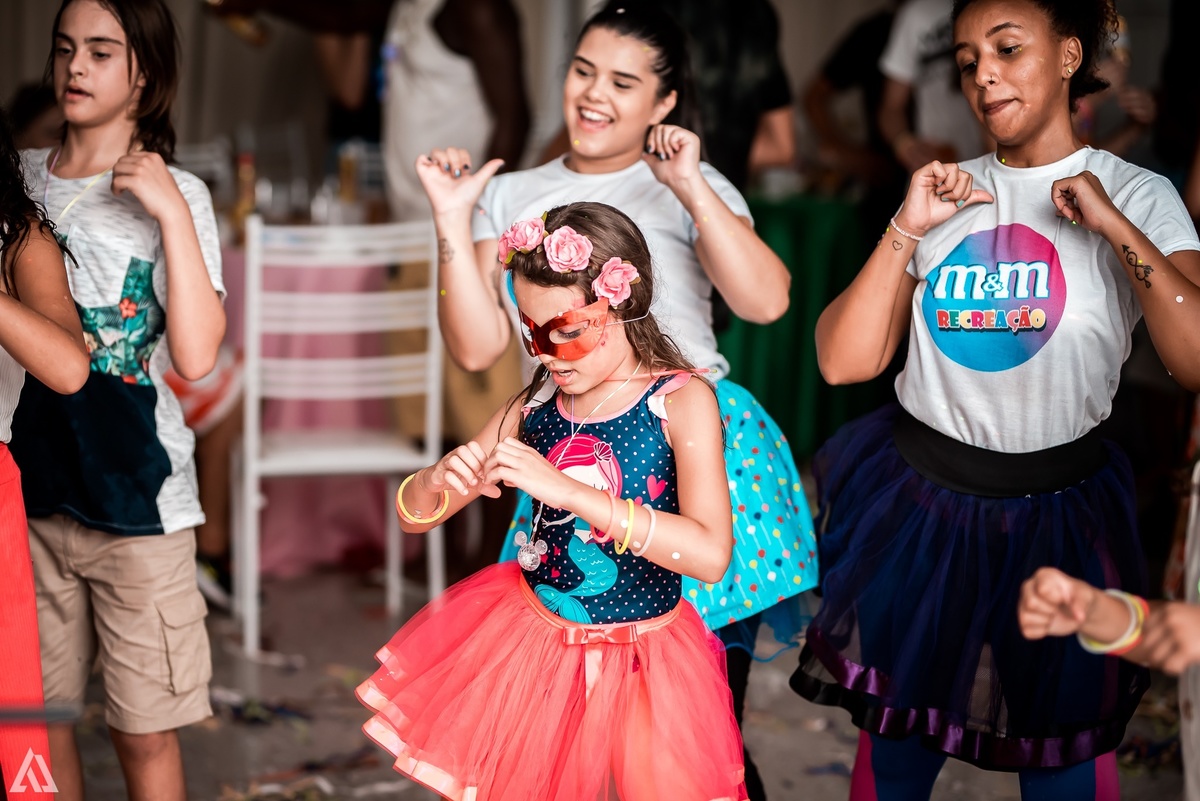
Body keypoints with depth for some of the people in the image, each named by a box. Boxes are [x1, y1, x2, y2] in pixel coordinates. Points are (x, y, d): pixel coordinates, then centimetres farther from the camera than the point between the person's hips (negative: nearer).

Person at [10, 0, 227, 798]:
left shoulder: (174, 196, -4)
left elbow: (195, 357, -17)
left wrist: (173, 215, -19)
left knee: (144, 730, 2)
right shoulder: (18, 179, 7)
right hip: (29, 490, 4)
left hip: (137, 496, -3)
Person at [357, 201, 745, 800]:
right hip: (530, 636, 4)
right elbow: (413, 517, 3)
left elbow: (710, 555, -29)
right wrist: (438, 480, -23)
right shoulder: (535, 404, -3)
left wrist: (569, 490, -35)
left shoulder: (681, 401, -15)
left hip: (639, 657, -3)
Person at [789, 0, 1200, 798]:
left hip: (1058, 513, -2)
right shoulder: (946, 198, 5)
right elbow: (844, 362, -3)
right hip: (921, 504, 3)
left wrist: (1115, 228, -19)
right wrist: (907, 230, -11)